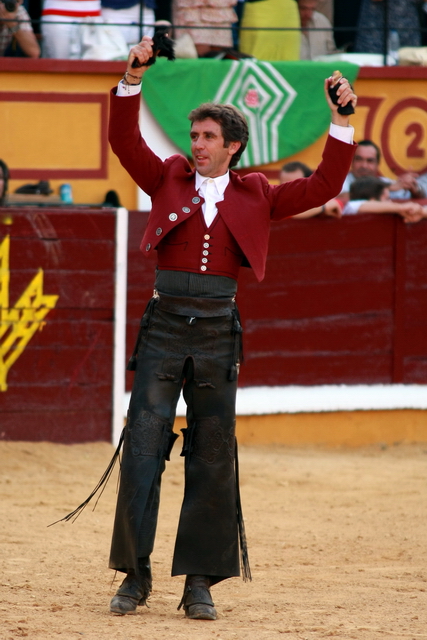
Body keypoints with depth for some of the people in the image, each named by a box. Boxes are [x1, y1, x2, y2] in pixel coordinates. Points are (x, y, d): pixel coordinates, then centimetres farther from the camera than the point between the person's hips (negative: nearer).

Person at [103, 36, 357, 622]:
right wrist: (133, 79, -10)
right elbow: (125, 142, 0)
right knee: (143, 443, -6)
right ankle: (135, 574, -1)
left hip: (218, 330, 1)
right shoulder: (169, 180, 10)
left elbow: (322, 187, 10)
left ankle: (199, 581, 7)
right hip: (165, 324, -1)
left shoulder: (255, 196, 11)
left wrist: (341, 121, 3)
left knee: (213, 455, 2)